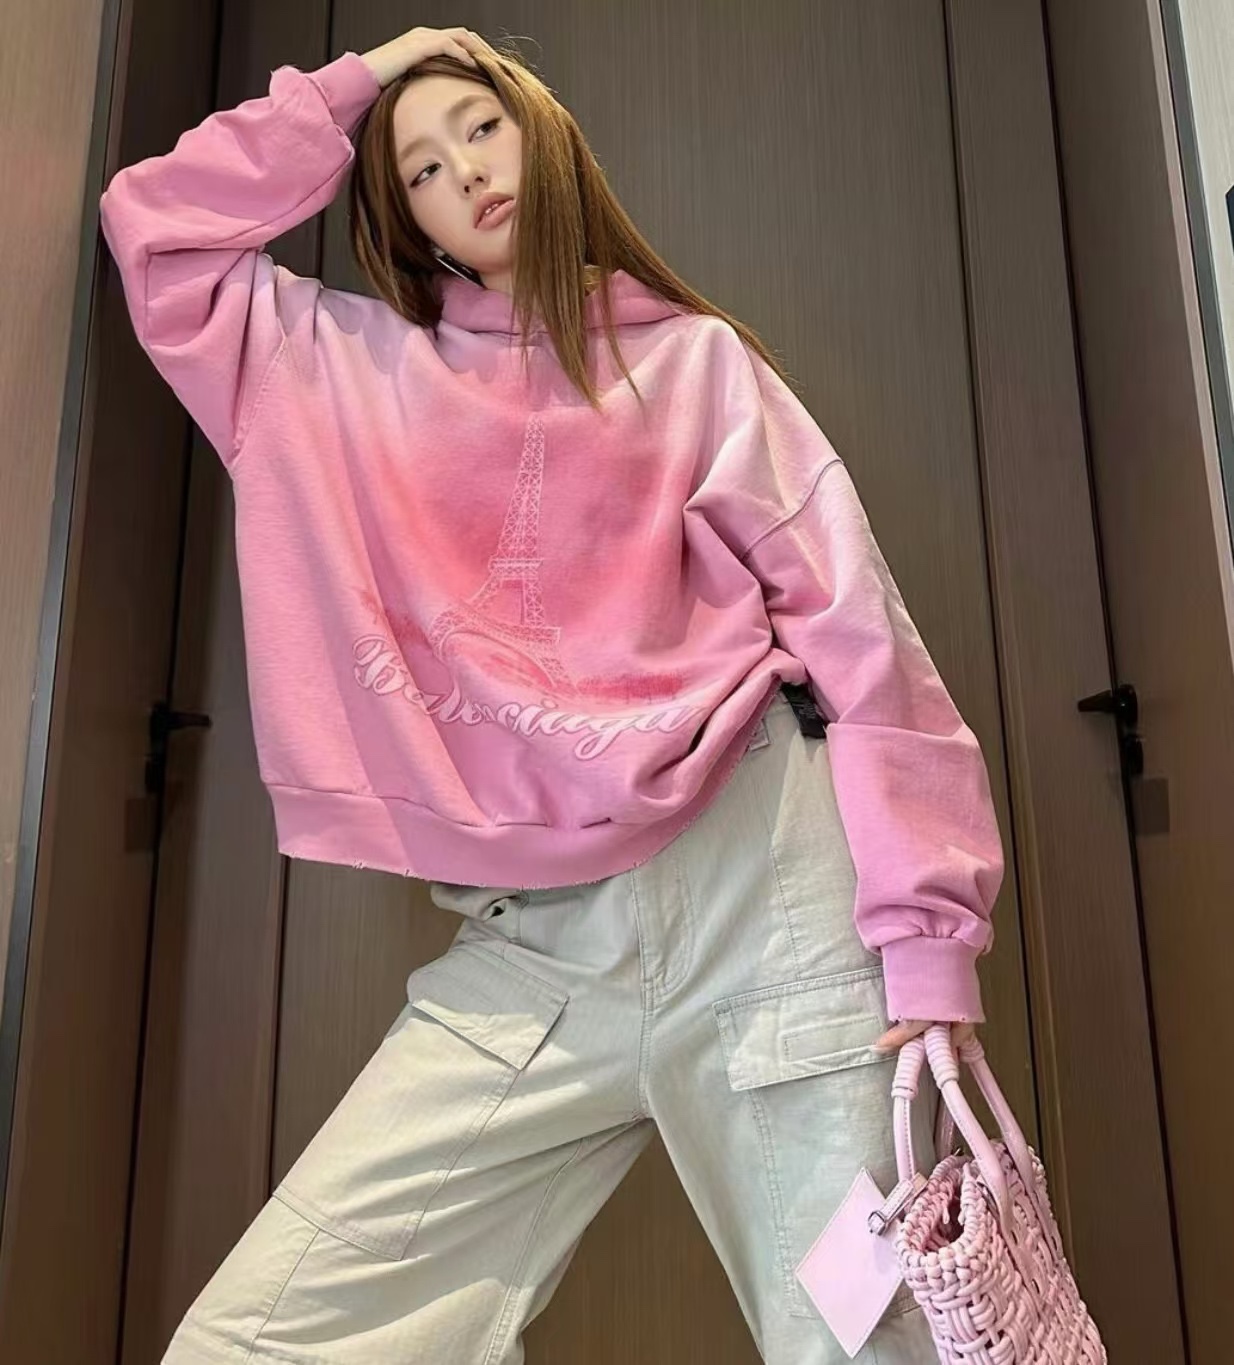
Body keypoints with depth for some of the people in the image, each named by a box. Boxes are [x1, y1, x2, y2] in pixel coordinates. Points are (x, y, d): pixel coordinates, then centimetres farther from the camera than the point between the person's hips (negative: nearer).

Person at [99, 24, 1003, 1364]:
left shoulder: (696, 358, 10)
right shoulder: (351, 365, 19)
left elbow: (852, 623, 1)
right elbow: (153, 223, 20)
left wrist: (925, 928, -8)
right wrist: (350, 90, 20)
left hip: (766, 890, -1)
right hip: (526, 948, 3)